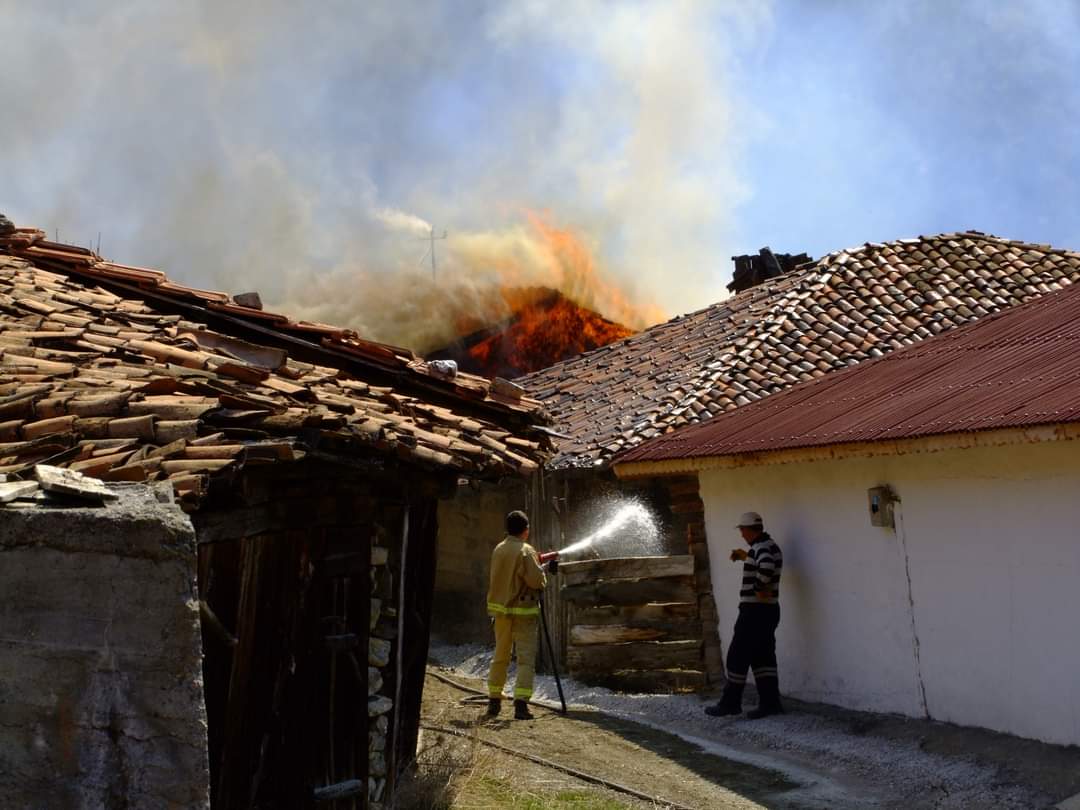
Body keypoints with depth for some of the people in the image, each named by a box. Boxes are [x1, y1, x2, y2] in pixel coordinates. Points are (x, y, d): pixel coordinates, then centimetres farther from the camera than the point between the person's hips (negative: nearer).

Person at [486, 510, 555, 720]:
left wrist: (542, 566, 18)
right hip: (522, 611, -7)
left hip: (500, 609, 7)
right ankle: (521, 703, -10)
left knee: (500, 656, 17)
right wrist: (543, 573, 5)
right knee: (526, 658, -3)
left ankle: (494, 701, 24)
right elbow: (536, 580, -18)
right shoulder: (525, 551, -14)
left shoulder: (498, 550, 8)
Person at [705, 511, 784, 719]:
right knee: (762, 656, 11)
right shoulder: (770, 545, 13)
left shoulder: (761, 547, -17)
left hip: (754, 611, -10)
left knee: (738, 656, -1)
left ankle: (730, 703, 5)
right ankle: (770, 702, 10)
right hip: (768, 610, 10)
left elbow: (767, 567, -38)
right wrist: (745, 557, 30)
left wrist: (758, 589, -25)